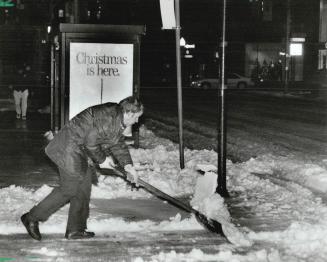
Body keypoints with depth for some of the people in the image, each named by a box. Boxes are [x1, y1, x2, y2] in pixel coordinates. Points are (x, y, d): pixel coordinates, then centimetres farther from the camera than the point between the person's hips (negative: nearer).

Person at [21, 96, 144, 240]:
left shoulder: (118, 120, 9)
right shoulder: (109, 117, -24)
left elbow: (118, 144, 18)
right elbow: (91, 142, -25)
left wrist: (127, 165, 9)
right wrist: (101, 160, -11)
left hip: (82, 153, 11)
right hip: (69, 149, -11)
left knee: (83, 189, 11)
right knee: (69, 189, -7)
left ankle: (75, 230, 17)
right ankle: (32, 218, 2)